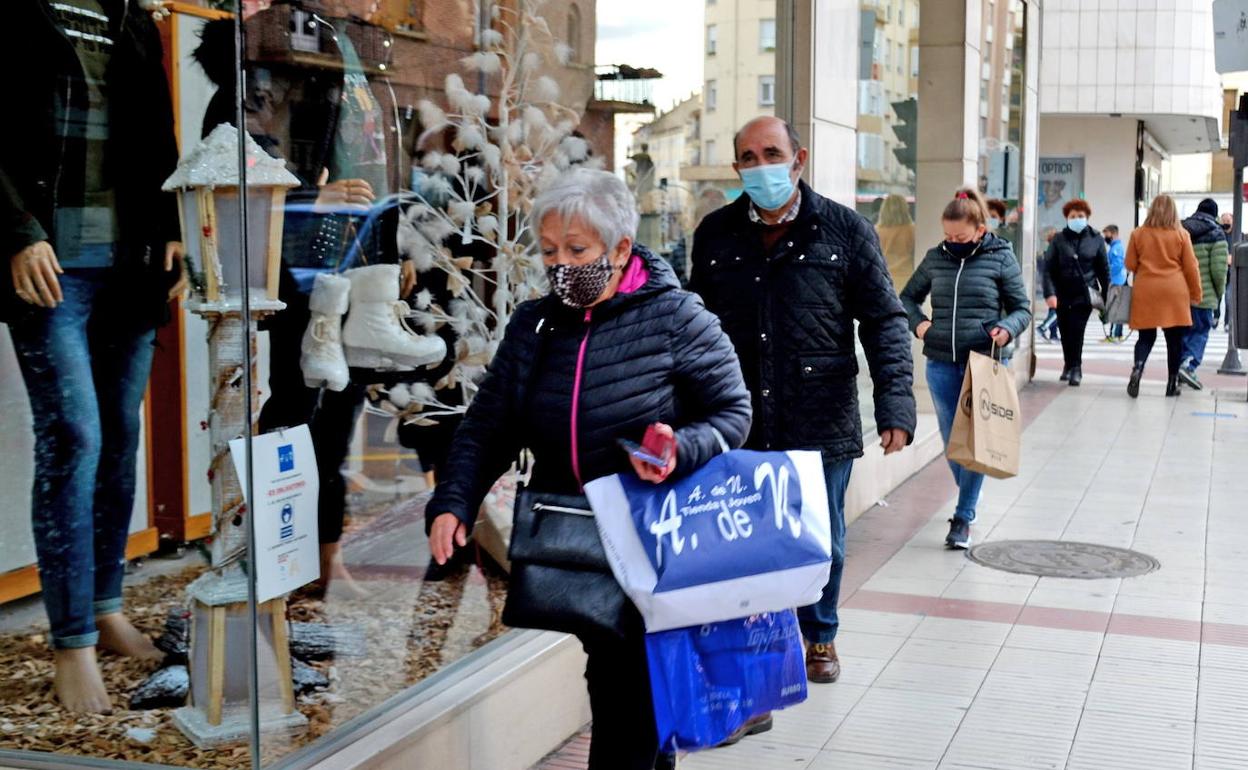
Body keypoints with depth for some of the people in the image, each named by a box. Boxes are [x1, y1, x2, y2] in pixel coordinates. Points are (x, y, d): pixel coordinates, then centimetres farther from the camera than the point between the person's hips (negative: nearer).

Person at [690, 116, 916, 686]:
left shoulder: (844, 230, -2)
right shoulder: (716, 234, 5)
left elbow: (884, 322, -2)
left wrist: (895, 405, -12)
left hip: (822, 424, -1)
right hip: (737, 423, 1)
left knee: (822, 540, 12)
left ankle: (819, 637, 34)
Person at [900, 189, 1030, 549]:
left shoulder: (1001, 258, -2)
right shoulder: (936, 258, 6)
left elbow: (1022, 309, 3)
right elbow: (908, 297, 19)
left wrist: (1007, 329, -18)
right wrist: (918, 323, 0)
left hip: (985, 363, -4)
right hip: (942, 363, 4)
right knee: (951, 440, 13)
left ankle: (964, 516, 6)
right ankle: (969, 498, 36)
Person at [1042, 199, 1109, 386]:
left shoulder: (1096, 239, 3)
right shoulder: (1059, 239, 2)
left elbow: (1104, 269, 7)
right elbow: (1048, 268, -2)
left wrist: (1106, 296, 4)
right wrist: (1050, 293, -14)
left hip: (1085, 294, -2)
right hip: (1063, 294, 2)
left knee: (1077, 330, -11)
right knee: (1065, 332, 9)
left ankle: (1075, 368, -3)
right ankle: (1069, 365, 27)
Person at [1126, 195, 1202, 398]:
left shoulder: (1138, 234, 2)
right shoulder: (1181, 234, -1)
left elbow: (1130, 264, 6)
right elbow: (1191, 267, 1)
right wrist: (1196, 294, 10)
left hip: (1145, 292, 1)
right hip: (1174, 292, -1)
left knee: (1146, 337, 7)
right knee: (1174, 339, 8)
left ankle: (1137, 368, -20)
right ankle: (1172, 384, 11)